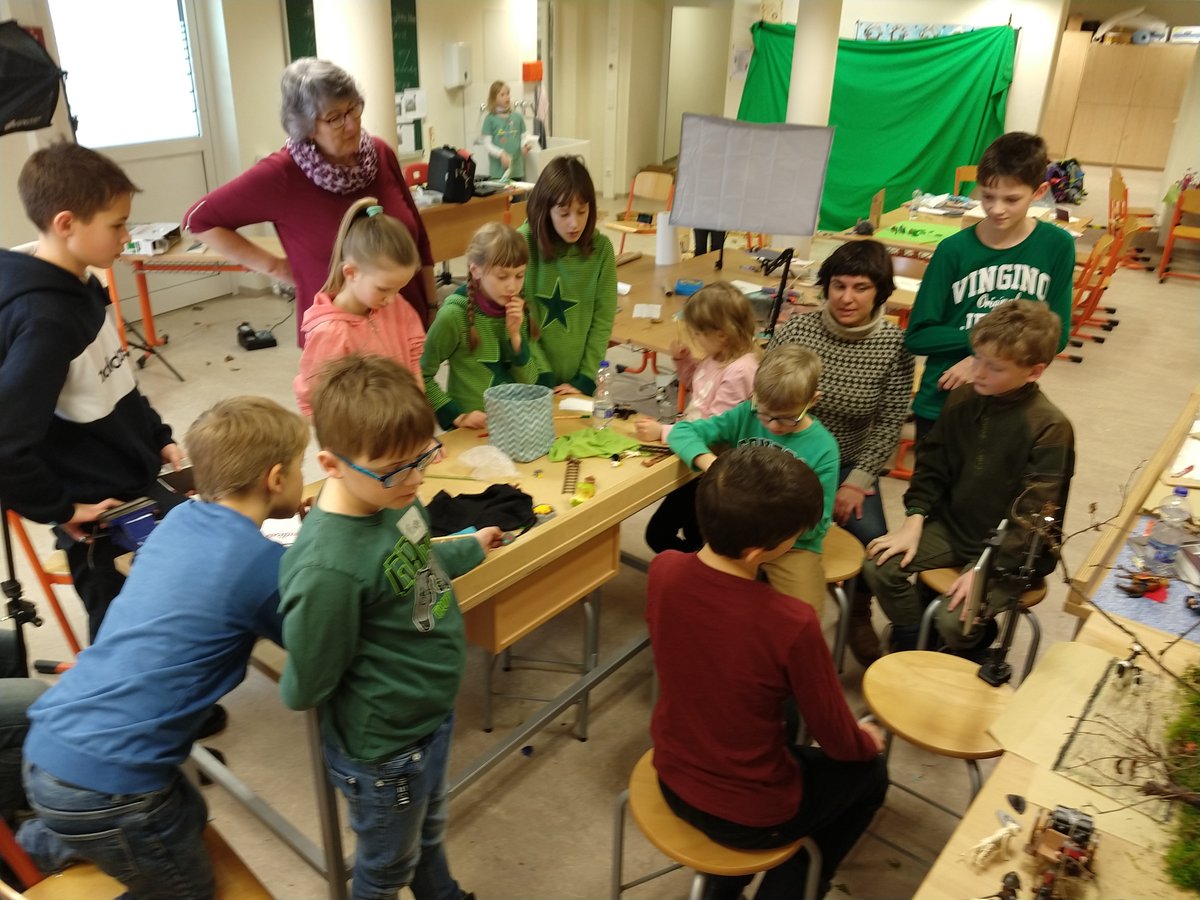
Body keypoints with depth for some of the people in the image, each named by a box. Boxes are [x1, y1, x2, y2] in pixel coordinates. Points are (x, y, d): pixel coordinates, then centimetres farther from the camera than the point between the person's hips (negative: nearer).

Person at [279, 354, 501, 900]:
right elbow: (305, 690, -23)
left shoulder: (389, 493, -15)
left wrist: (471, 549, 22)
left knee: (429, 833, 34)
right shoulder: (328, 568, -38)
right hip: (386, 750, -7)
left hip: (432, 713, 7)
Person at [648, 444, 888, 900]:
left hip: (673, 778, 5)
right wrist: (868, 741, 8)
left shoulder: (663, 570, -18)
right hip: (750, 816, -4)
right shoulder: (792, 624, -33)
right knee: (868, 771, 22)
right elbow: (837, 739, -16)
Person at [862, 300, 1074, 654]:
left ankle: (978, 644, 15)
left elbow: (1034, 516, -19)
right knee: (878, 566, -13)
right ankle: (912, 643, 12)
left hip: (1012, 550, -5)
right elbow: (932, 466, 6)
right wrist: (913, 522, -6)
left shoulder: (1049, 428, -19)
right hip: (951, 526, 6)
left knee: (955, 620, -23)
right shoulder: (963, 399, -2)